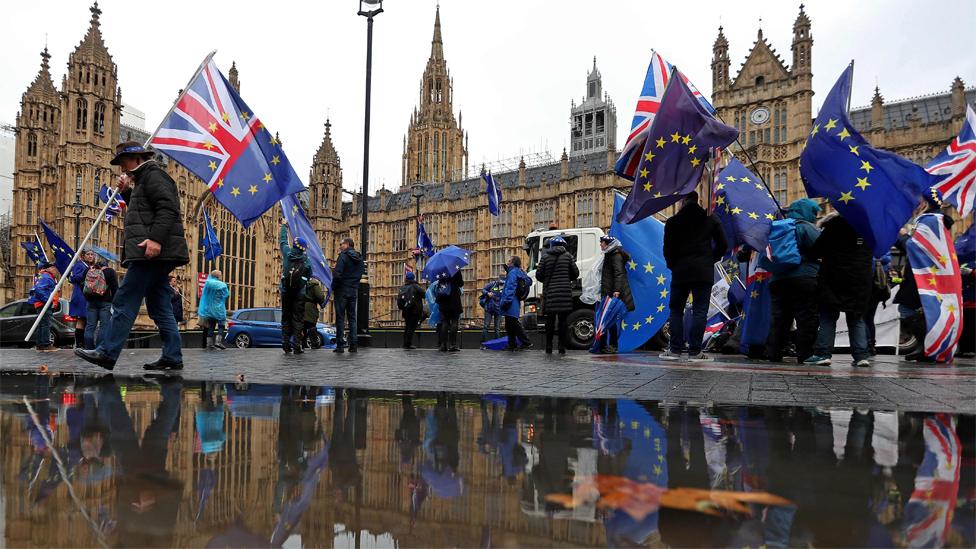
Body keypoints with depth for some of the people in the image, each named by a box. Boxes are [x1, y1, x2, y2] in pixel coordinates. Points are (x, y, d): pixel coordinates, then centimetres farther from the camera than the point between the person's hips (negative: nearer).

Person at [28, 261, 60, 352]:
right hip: (44, 305, -11)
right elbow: (39, 289, -24)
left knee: (42, 325, 13)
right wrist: (48, 301, -25)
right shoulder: (45, 277, -12)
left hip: (47, 306, 11)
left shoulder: (49, 277, 21)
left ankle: (40, 345, 19)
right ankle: (46, 344, -11)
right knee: (46, 324, -11)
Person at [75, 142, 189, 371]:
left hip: (153, 251, -11)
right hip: (157, 254, 11)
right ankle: (172, 357, 6)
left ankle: (107, 353, -7)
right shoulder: (145, 178, 28)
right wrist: (127, 192, 19)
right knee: (159, 306, 7)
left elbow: (168, 208, -18)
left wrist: (156, 239, -27)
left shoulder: (153, 175, -3)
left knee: (125, 301, -9)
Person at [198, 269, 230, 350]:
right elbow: (227, 294, 0)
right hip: (219, 309, -4)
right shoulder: (222, 285, -10)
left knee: (211, 326, 10)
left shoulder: (207, 283, -2)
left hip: (209, 309, 4)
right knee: (221, 326, 4)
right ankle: (218, 341, -11)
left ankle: (209, 343, 7)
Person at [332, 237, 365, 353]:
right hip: (354, 290, 6)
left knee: (340, 317, -2)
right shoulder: (359, 258, 13)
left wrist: (334, 288, -5)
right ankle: (353, 345, 6)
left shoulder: (344, 255, -9)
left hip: (342, 289, -6)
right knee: (352, 317, 9)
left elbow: (337, 273, -16)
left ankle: (340, 345, -4)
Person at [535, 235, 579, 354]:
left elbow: (538, 275, 2)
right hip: (565, 293, 0)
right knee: (563, 320, 3)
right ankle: (562, 347, 1)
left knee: (550, 320, 5)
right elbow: (575, 274, 4)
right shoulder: (568, 256, 4)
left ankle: (548, 348, 7)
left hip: (550, 293, 0)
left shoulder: (545, 257, 3)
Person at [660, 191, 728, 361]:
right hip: (704, 272, 0)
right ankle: (695, 351, -1)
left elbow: (668, 249, 0)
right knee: (700, 311, 2)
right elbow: (722, 245, 5)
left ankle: (675, 349, 4)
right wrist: (710, 260, 16)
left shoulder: (673, 221, 2)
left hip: (680, 271, 0)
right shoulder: (711, 218, 6)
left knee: (676, 309, 9)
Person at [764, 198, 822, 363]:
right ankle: (805, 355, -2)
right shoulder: (807, 228, -5)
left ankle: (772, 353, 7)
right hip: (804, 280, -7)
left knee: (779, 318, 8)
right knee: (807, 319, -2)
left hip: (778, 280, 7)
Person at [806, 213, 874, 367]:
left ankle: (823, 353, -3)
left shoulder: (835, 225, -9)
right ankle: (861, 355, 5)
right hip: (861, 283, 4)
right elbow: (873, 254, 16)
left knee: (828, 316, 3)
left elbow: (817, 250, -9)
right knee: (857, 319, 11)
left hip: (834, 280, -4)